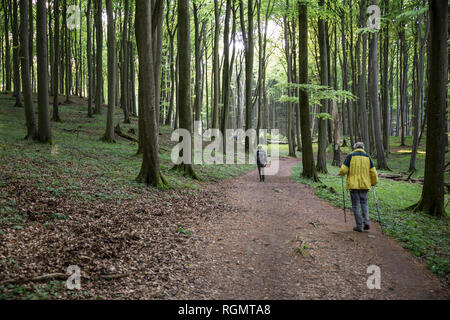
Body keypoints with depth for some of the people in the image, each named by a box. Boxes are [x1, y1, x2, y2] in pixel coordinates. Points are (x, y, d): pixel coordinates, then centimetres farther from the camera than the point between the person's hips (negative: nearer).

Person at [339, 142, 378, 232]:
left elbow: (343, 170, -9)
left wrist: (341, 173, 13)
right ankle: (366, 222, 2)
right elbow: (373, 172, 3)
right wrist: (374, 183, 16)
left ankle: (359, 226, 5)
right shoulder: (367, 157, 5)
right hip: (365, 184, 3)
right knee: (364, 203, 18)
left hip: (353, 185, -2)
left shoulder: (350, 156, -3)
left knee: (356, 205, 4)